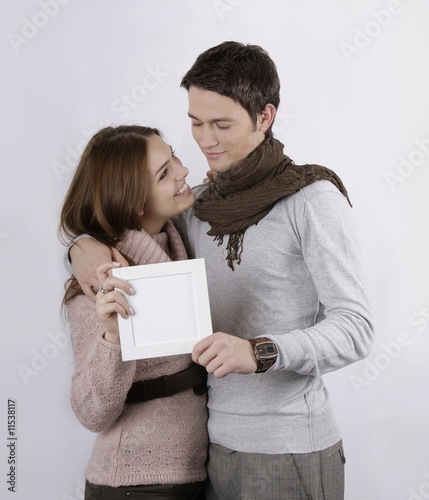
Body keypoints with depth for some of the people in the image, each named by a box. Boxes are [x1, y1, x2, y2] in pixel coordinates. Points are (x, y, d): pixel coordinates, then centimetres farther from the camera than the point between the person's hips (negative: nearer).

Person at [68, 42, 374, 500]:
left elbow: (354, 329, -15)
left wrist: (259, 351, -31)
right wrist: (84, 245, -5)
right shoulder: (195, 207, 6)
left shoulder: (312, 198, -11)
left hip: (290, 450, -5)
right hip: (217, 444, 5)